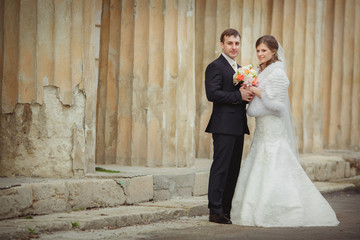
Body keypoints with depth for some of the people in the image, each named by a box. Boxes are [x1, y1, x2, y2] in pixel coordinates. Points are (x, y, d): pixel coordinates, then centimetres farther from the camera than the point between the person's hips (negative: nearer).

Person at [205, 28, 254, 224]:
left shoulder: (239, 69, 21)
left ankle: (227, 209, 15)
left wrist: (248, 95, 0)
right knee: (220, 168, -9)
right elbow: (212, 94, -18)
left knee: (233, 169, 10)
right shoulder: (215, 67, -7)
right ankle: (215, 211, -7)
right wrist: (238, 95, -19)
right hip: (223, 126, -9)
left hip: (238, 127, 9)